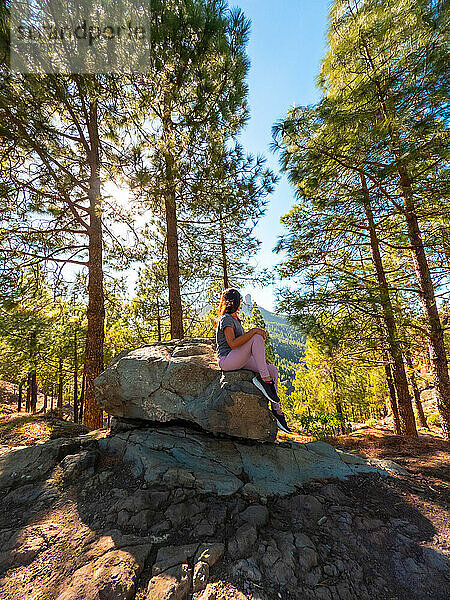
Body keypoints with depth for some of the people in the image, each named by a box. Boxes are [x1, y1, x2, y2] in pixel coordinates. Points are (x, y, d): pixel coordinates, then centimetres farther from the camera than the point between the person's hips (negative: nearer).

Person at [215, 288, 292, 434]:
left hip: (239, 361, 9)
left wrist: (261, 358, 13)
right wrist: (253, 331, -25)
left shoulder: (235, 319, 19)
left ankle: (276, 409, 2)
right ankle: (264, 378, -21)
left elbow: (244, 344, 22)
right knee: (257, 337, -25)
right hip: (226, 360, -9)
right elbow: (233, 344, -24)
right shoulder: (226, 319, -10)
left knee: (273, 370, -3)